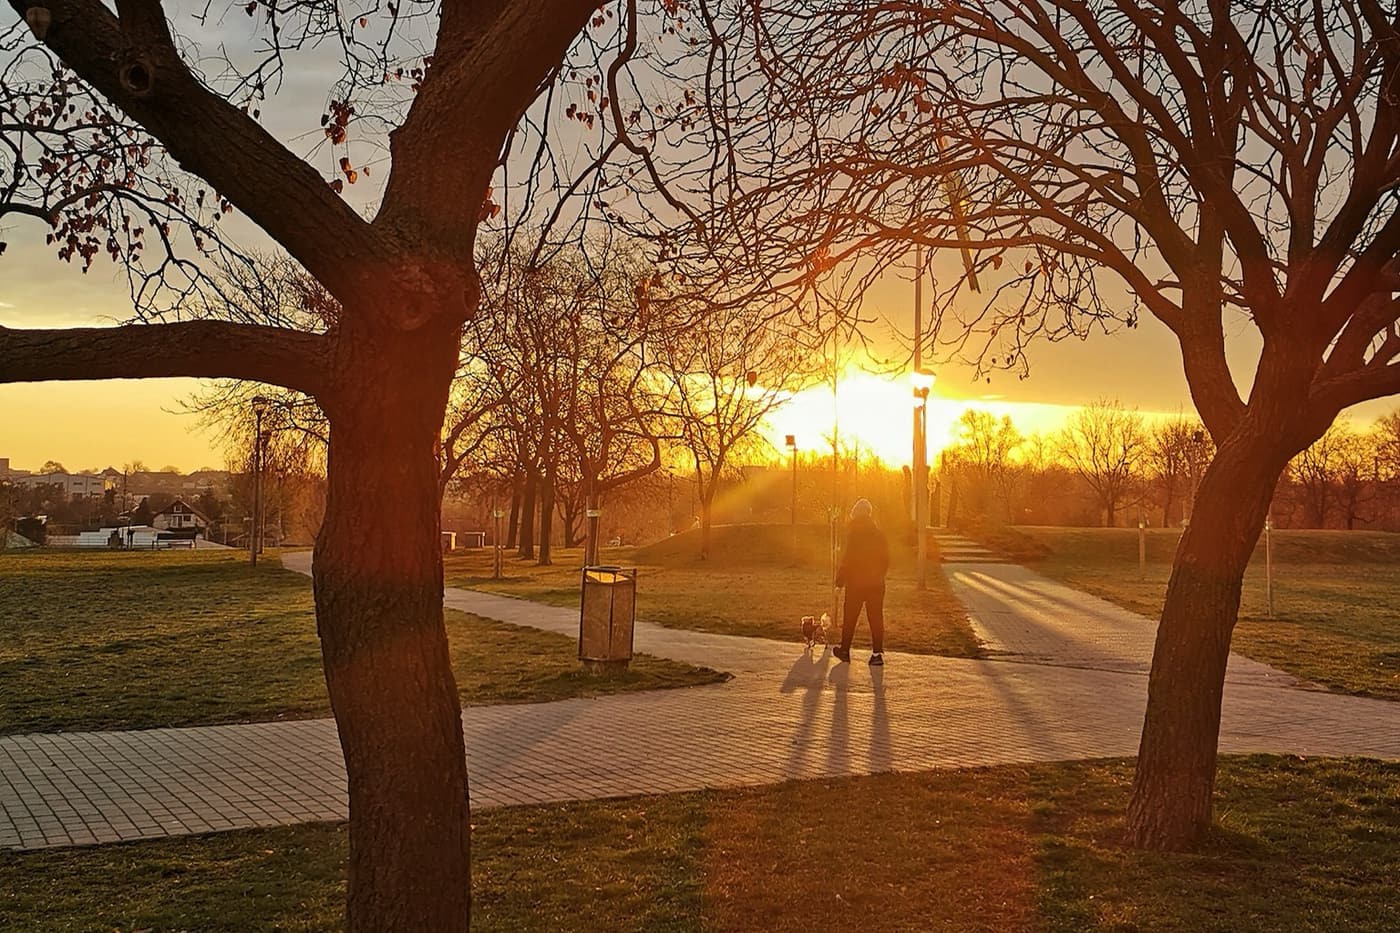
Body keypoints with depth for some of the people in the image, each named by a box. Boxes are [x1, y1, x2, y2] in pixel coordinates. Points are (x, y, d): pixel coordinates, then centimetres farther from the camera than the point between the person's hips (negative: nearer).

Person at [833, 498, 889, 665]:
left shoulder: (852, 533, -12)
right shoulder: (879, 534, 4)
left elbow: (847, 559, -12)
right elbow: (885, 559, 9)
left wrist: (840, 578, -1)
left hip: (855, 582, -4)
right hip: (876, 583, 4)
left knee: (850, 616, 8)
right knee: (876, 617, 5)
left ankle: (845, 650, 17)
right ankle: (877, 653, 1)